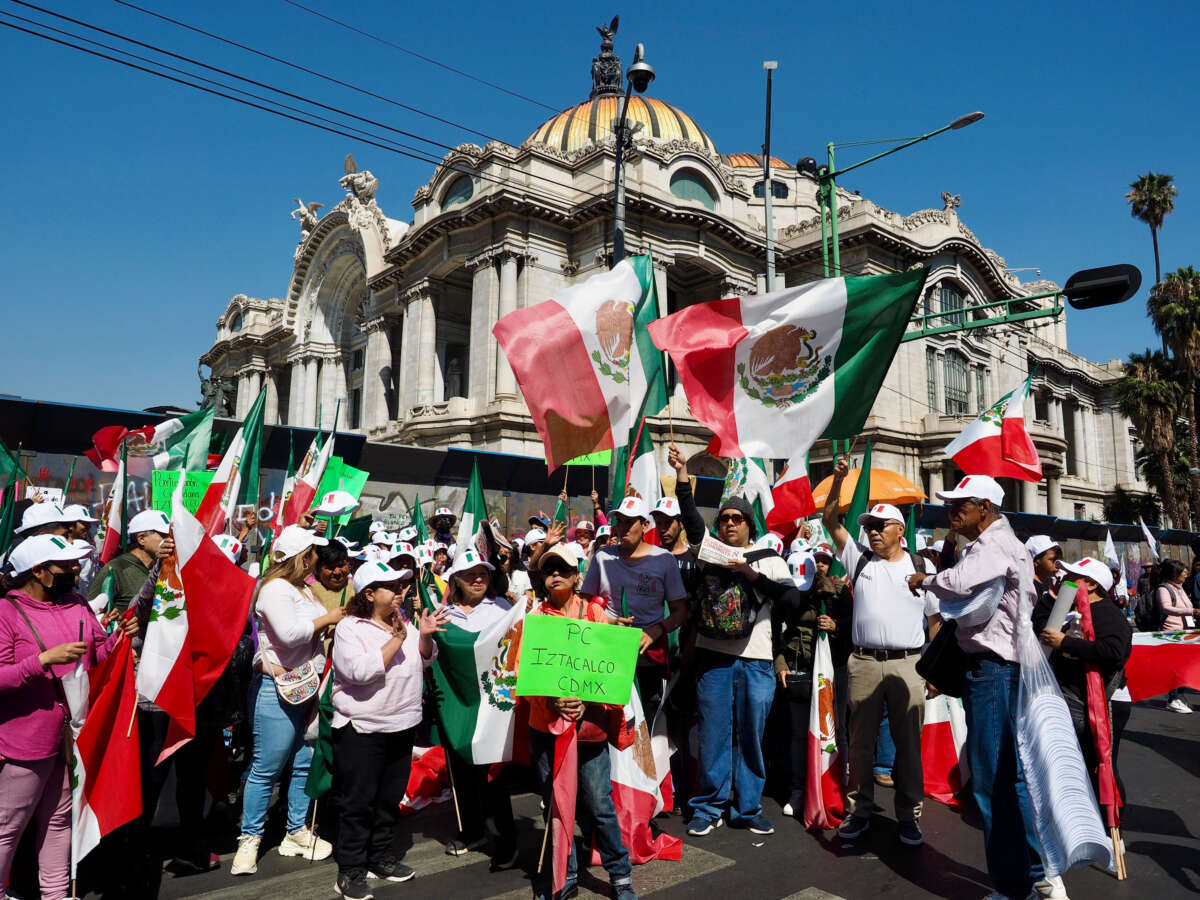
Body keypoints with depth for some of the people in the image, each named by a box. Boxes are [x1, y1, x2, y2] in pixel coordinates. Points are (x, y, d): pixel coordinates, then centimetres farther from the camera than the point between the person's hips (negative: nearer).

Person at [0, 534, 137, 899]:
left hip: (76, 735, 7)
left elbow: (98, 653, 12)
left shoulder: (77, 603, 6)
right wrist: (45, 659, -27)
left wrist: (117, 638, -8)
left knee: (60, 819, 19)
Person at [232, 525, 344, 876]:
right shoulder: (275, 588, -13)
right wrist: (326, 618, -14)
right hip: (277, 689, -8)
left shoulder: (303, 589, 15)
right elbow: (289, 633, -25)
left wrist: (340, 619, 2)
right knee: (266, 768, 0)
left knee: (304, 764, 11)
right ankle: (250, 838, 15)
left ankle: (296, 832, 24)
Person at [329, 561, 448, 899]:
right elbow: (361, 671, -25)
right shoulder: (349, 628, -12)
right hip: (362, 729, -6)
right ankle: (350, 870, 17)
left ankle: (380, 856, 32)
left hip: (402, 725, 6)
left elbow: (425, 660, 6)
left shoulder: (405, 622, 6)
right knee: (358, 802, 3)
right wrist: (397, 640, -26)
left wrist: (425, 635, -13)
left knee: (390, 798, 17)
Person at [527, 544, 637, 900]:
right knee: (554, 804, 10)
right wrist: (550, 700, -17)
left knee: (599, 804, 0)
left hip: (590, 723, -1)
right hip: (545, 724, 2)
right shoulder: (534, 618, 3)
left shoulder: (594, 612, 2)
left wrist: (588, 701, -15)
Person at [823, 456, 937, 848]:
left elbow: (935, 619, 8)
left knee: (908, 742, 5)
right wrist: (839, 481, -7)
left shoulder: (922, 566, 7)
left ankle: (908, 814, 18)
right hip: (864, 663, 1)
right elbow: (831, 521, 4)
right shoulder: (859, 559, 9)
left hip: (908, 664, -1)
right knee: (861, 741, 7)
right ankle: (859, 811, 18)